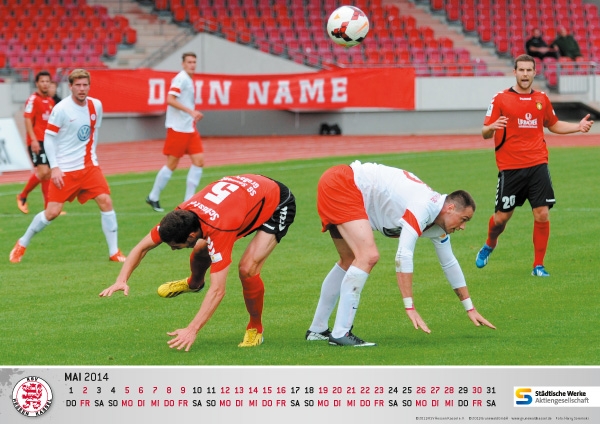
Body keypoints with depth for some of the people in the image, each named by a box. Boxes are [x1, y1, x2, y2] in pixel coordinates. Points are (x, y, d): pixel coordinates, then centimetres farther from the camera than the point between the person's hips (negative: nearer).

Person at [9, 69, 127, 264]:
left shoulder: (96, 106, 1)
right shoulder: (61, 109, -13)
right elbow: (48, 138, -10)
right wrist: (54, 167, -15)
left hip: (89, 166, 4)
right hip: (64, 169, -4)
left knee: (105, 201, -11)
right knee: (52, 212, -5)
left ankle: (114, 252, -3)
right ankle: (22, 244, 17)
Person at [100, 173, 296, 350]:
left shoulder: (218, 231, -40)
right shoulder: (180, 216, -21)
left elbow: (217, 290, -41)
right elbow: (142, 247, -9)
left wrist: (192, 330, -43)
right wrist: (121, 280, -24)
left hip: (278, 203, -7)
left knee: (247, 269, -23)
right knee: (200, 250, 5)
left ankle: (255, 329, 3)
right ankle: (194, 283, 42)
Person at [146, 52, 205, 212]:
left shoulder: (188, 80, 15)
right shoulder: (181, 79, -13)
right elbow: (170, 99, -25)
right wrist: (190, 111, -29)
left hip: (189, 128, 9)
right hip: (177, 128, -9)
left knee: (199, 161, 0)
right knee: (172, 164, -2)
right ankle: (153, 197, 12)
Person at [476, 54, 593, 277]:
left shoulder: (542, 99, 10)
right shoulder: (501, 99, -2)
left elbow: (553, 125, 26)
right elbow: (485, 132, -3)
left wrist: (578, 127, 10)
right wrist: (491, 128, -27)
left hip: (537, 165, 3)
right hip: (510, 168, -2)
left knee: (542, 214, -7)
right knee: (502, 217, 4)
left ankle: (538, 265, 5)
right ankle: (489, 246, 37)